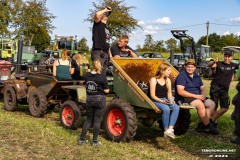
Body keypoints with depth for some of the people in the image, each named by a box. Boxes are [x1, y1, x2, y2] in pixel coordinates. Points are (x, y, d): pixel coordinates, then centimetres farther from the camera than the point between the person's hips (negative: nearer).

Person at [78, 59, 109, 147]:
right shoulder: (102, 77, -13)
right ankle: (95, 141, 11)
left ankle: (81, 139, 19)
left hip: (89, 99, 4)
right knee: (97, 121, 5)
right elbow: (106, 90, -11)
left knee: (88, 120, 17)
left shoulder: (87, 75, 0)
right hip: (99, 100, -4)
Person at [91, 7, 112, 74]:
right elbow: (97, 14, -19)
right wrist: (105, 10, -2)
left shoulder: (106, 28, 25)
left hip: (105, 53, 8)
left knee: (103, 73, 10)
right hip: (98, 52, -8)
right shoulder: (98, 24, 3)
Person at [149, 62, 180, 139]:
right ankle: (166, 130, -23)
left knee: (176, 107, -25)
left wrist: (171, 100, -11)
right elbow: (152, 95, -10)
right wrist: (162, 101, -23)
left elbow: (169, 93, 10)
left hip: (165, 100, 6)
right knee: (166, 108, -36)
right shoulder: (153, 80, -5)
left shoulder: (168, 80, 14)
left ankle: (170, 129, -33)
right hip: (155, 101, -6)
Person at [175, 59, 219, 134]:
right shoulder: (182, 76, -11)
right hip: (184, 98, -8)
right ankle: (207, 126, -15)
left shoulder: (196, 76, 14)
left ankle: (202, 125, -11)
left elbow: (203, 89, 19)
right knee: (200, 104, -31)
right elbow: (180, 92, -21)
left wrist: (203, 95, -7)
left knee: (211, 103, -6)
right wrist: (195, 96, -22)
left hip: (197, 97, 9)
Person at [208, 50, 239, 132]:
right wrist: (214, 62, -46)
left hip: (225, 89, 3)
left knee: (225, 108, -4)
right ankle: (215, 122, 15)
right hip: (215, 87, -3)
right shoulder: (219, 64, -6)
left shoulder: (233, 65, 5)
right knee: (214, 106, 1)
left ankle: (212, 120, 9)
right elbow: (209, 65, -24)